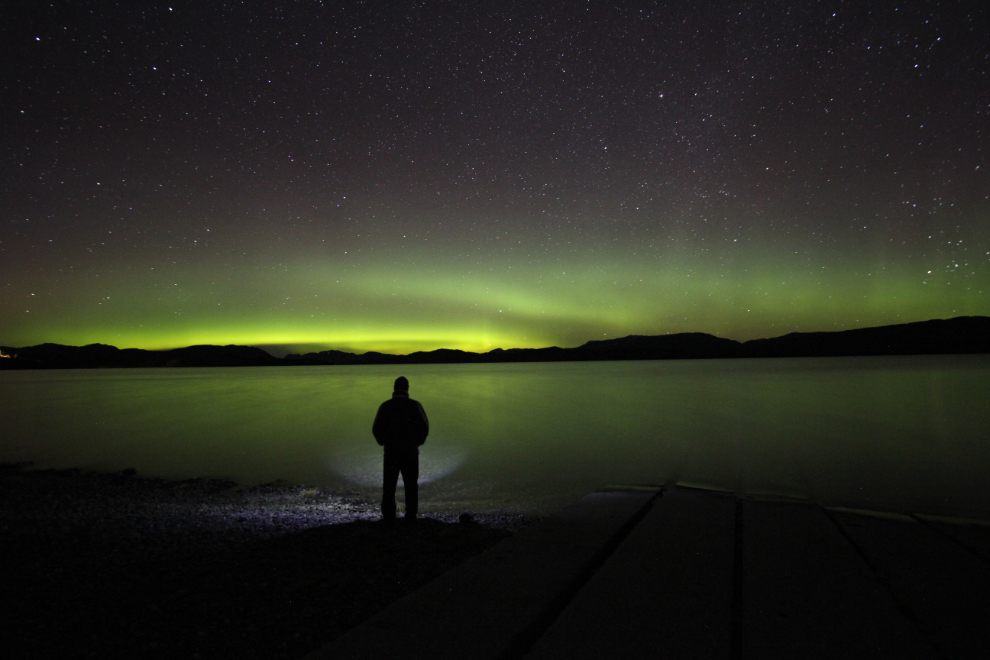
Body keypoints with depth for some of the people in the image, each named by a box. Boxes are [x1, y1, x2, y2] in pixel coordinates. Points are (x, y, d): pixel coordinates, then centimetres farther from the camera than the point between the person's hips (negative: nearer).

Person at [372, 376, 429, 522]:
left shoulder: (385, 406, -2)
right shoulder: (415, 405, -5)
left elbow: (376, 429, -2)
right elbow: (424, 427, -6)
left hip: (391, 452, 0)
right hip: (411, 452, 0)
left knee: (389, 485, 10)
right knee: (411, 485, 9)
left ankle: (388, 516, 10)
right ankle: (411, 516, 9)